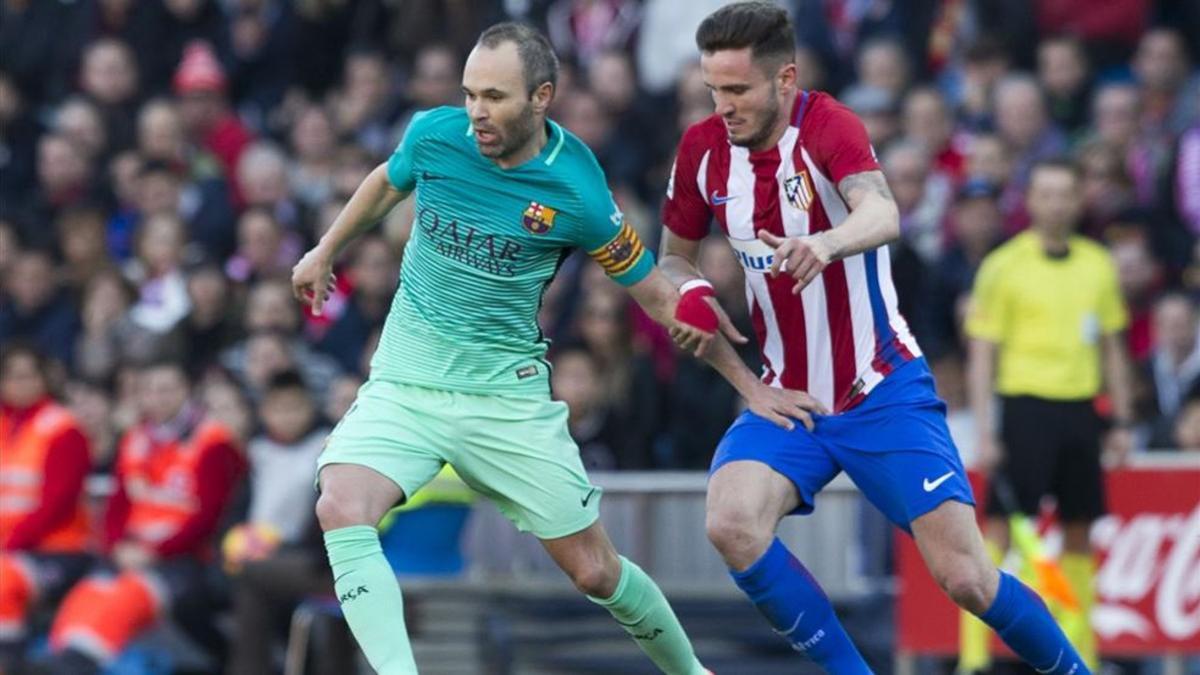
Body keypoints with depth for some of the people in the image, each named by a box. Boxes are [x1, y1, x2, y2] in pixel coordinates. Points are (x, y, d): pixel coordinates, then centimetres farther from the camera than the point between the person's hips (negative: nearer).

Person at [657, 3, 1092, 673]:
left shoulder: (827, 126, -17)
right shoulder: (702, 149, -2)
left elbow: (882, 214, -38)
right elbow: (674, 258, 15)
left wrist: (825, 243, -60)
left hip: (885, 393, -4)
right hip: (790, 396, 4)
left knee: (965, 577, -10)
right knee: (732, 524, -25)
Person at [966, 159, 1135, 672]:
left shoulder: (1097, 265, 11)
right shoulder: (1004, 266, -3)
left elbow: (1112, 349, 17)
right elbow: (982, 354, -4)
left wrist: (1122, 422, 12)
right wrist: (984, 432, -11)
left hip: (1079, 412, 5)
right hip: (1026, 406, -5)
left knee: (1080, 533, 9)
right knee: (1001, 532, -8)